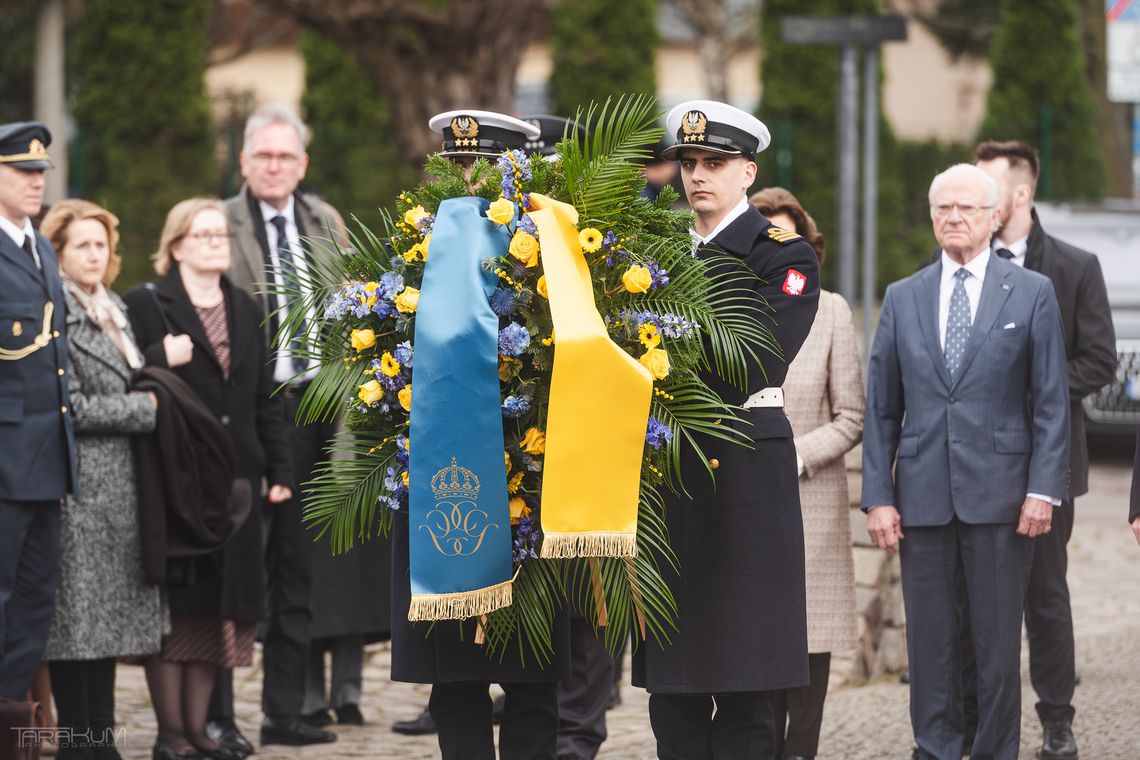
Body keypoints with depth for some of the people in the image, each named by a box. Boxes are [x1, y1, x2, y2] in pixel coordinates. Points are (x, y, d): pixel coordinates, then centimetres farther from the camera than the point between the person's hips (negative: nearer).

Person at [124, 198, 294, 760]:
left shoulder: (246, 312, 18)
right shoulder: (145, 305, -1)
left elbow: (265, 399, 17)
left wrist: (279, 470, 11)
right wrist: (162, 360, -21)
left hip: (235, 477, 5)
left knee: (222, 605, 4)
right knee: (176, 607, -4)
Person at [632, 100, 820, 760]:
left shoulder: (785, 257, -3)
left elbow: (754, 363, -17)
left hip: (745, 476, -6)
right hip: (668, 472, 6)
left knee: (742, 692, -4)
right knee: (672, 689, 6)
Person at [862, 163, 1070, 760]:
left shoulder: (1031, 294, 4)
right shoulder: (902, 298, 11)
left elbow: (1051, 403, 1)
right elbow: (880, 409, 9)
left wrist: (1044, 490, -7)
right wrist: (878, 497, 1)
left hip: (1000, 499, -2)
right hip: (923, 500, 2)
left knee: (998, 643, 2)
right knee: (929, 643, 5)